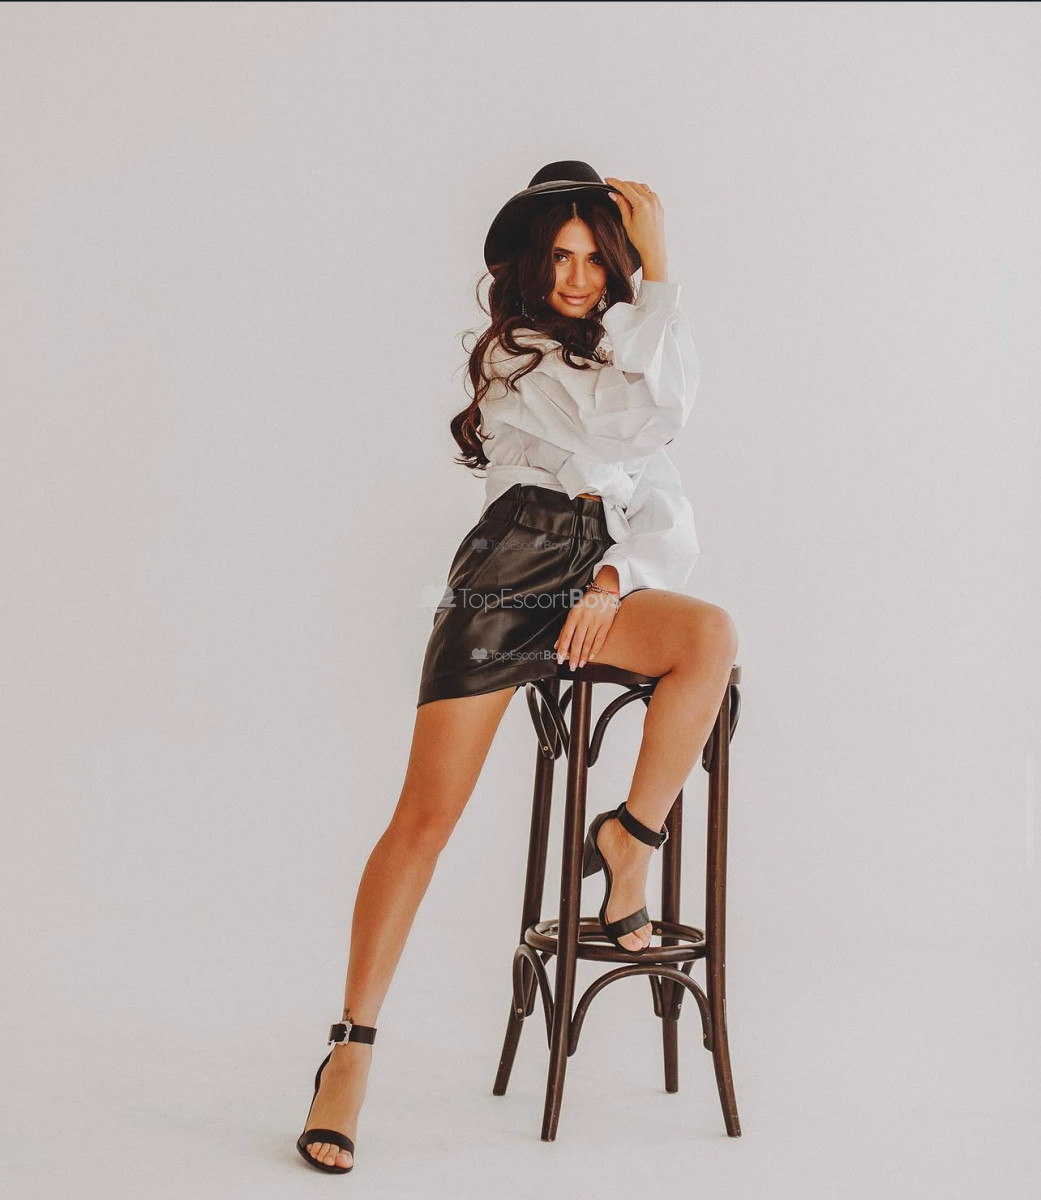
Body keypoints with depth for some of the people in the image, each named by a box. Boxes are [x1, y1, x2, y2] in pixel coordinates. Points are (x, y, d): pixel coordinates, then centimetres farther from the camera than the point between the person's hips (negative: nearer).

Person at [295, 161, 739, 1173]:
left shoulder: (616, 352, 20)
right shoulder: (514, 354, 3)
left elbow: (665, 508, 9)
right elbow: (652, 413, -10)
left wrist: (618, 578, -10)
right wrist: (661, 273, -5)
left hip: (598, 584, 5)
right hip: (504, 583, -4)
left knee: (712, 635, -29)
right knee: (426, 815, -11)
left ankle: (629, 839, -12)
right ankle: (351, 1051, -2)